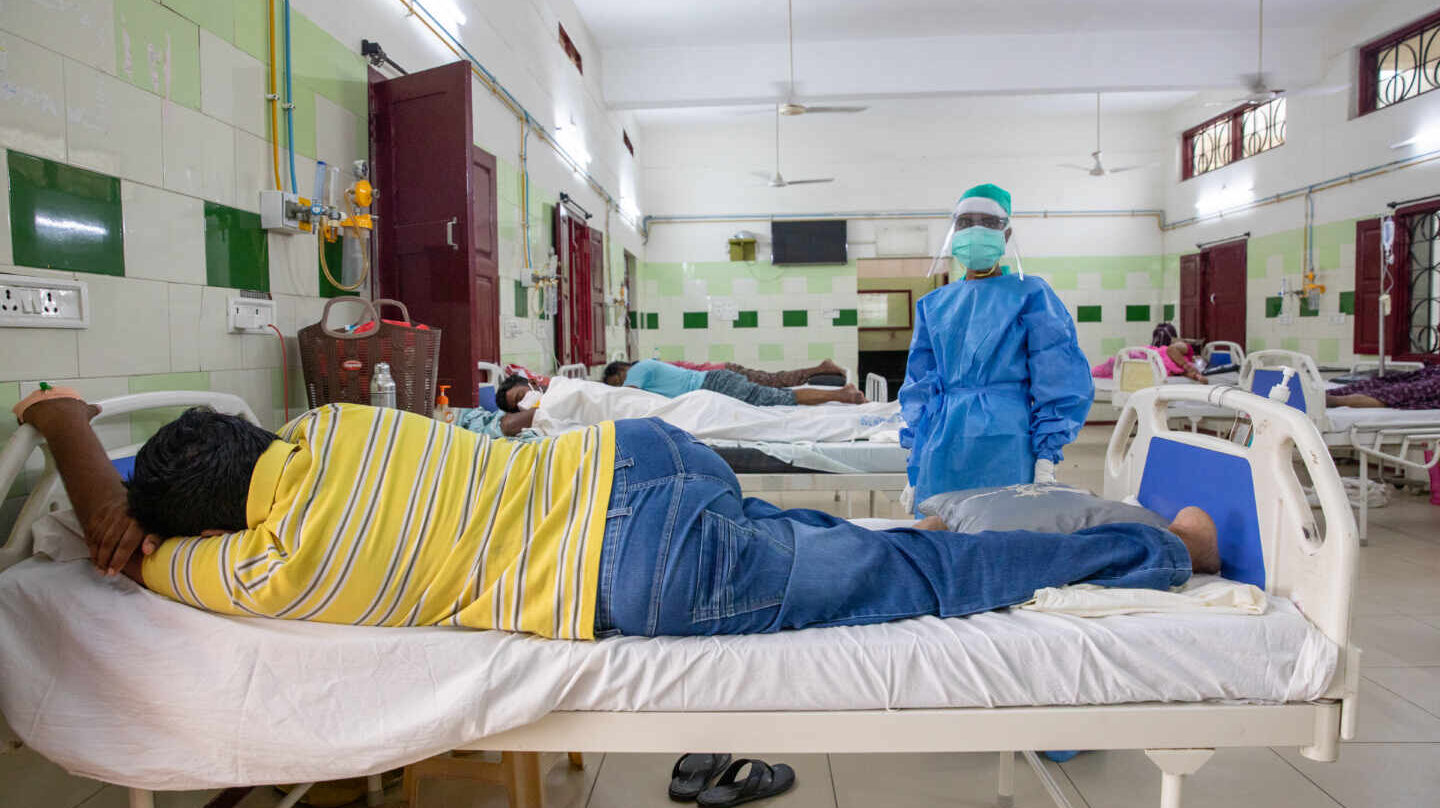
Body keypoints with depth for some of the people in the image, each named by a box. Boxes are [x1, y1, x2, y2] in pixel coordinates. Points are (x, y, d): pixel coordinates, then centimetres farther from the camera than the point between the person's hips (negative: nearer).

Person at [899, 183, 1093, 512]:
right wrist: (914, 468, 10)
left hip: (1004, 449, -3)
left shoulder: (1030, 295, 3)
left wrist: (1045, 460, -8)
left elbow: (1058, 384, 0)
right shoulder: (933, 304, 15)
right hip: (940, 456, 4)